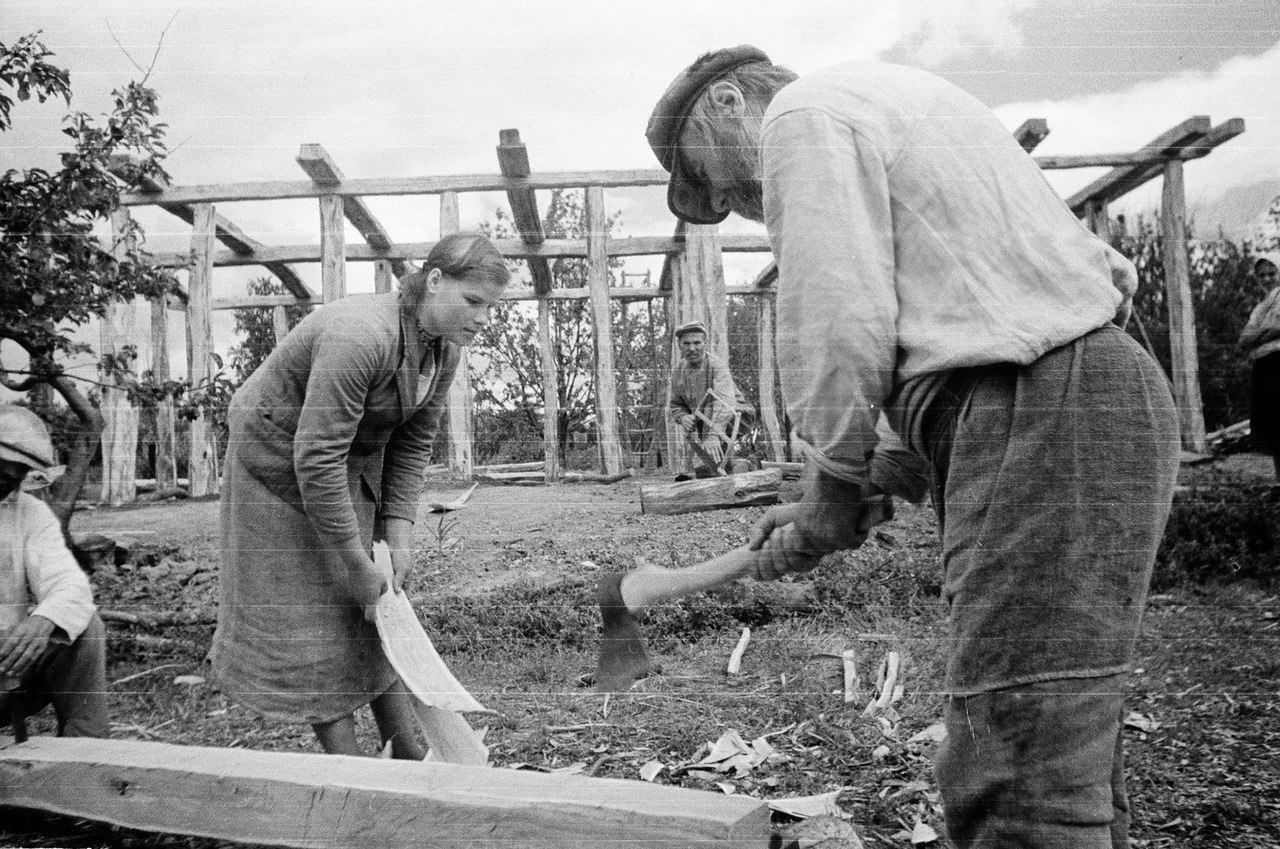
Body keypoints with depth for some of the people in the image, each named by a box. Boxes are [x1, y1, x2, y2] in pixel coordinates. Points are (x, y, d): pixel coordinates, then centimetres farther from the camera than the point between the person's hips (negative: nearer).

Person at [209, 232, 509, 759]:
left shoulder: (444, 348, -9)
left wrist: (398, 536, -9)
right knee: (308, 612, -2)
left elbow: (413, 444, -3)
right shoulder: (359, 337, -36)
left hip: (354, 462, 8)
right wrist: (357, 563, -28)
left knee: (380, 609, 9)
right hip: (280, 455, -8)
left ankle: (408, 752, 19)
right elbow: (317, 459, -35)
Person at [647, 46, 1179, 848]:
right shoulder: (893, 96, 30)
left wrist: (835, 498, 2)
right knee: (1069, 769, 13)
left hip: (1037, 416, -10)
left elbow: (840, 326, -11)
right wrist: (882, 480, 17)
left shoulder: (803, 112, 1)